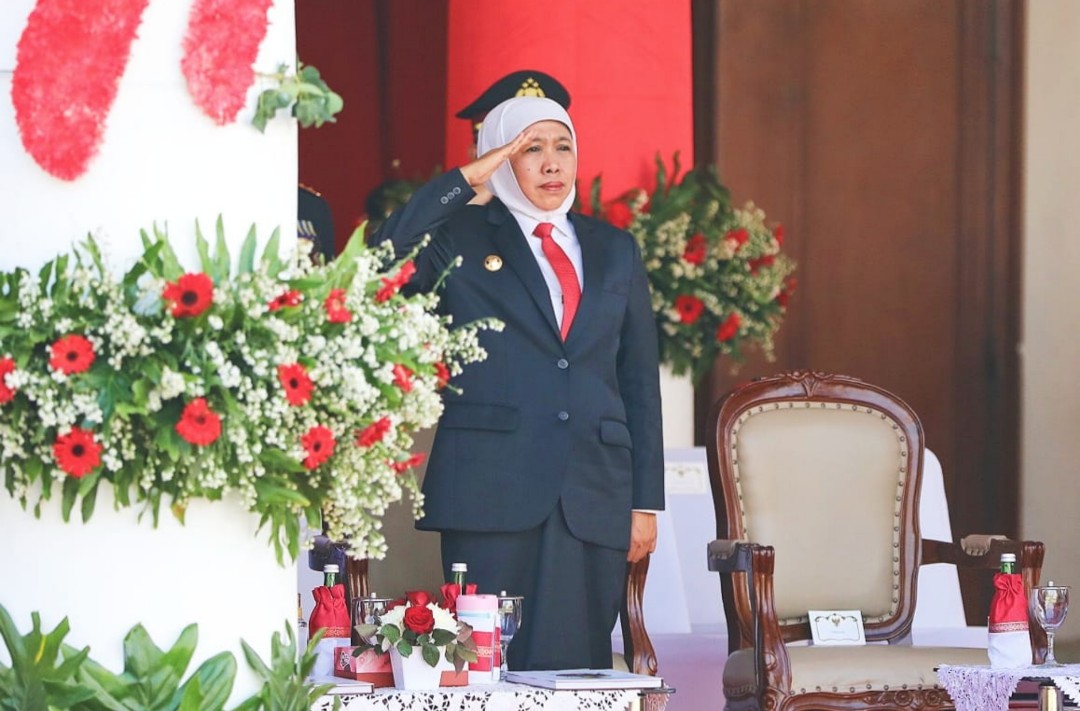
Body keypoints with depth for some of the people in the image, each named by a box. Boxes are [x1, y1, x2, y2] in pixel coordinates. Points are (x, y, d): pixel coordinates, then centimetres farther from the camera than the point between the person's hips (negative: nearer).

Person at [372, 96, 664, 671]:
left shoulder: (613, 250, 17)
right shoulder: (460, 236, 8)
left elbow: (640, 378, 16)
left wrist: (646, 500, 10)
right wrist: (464, 180, -12)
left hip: (595, 495, 3)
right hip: (492, 491, -3)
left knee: (575, 667, -2)